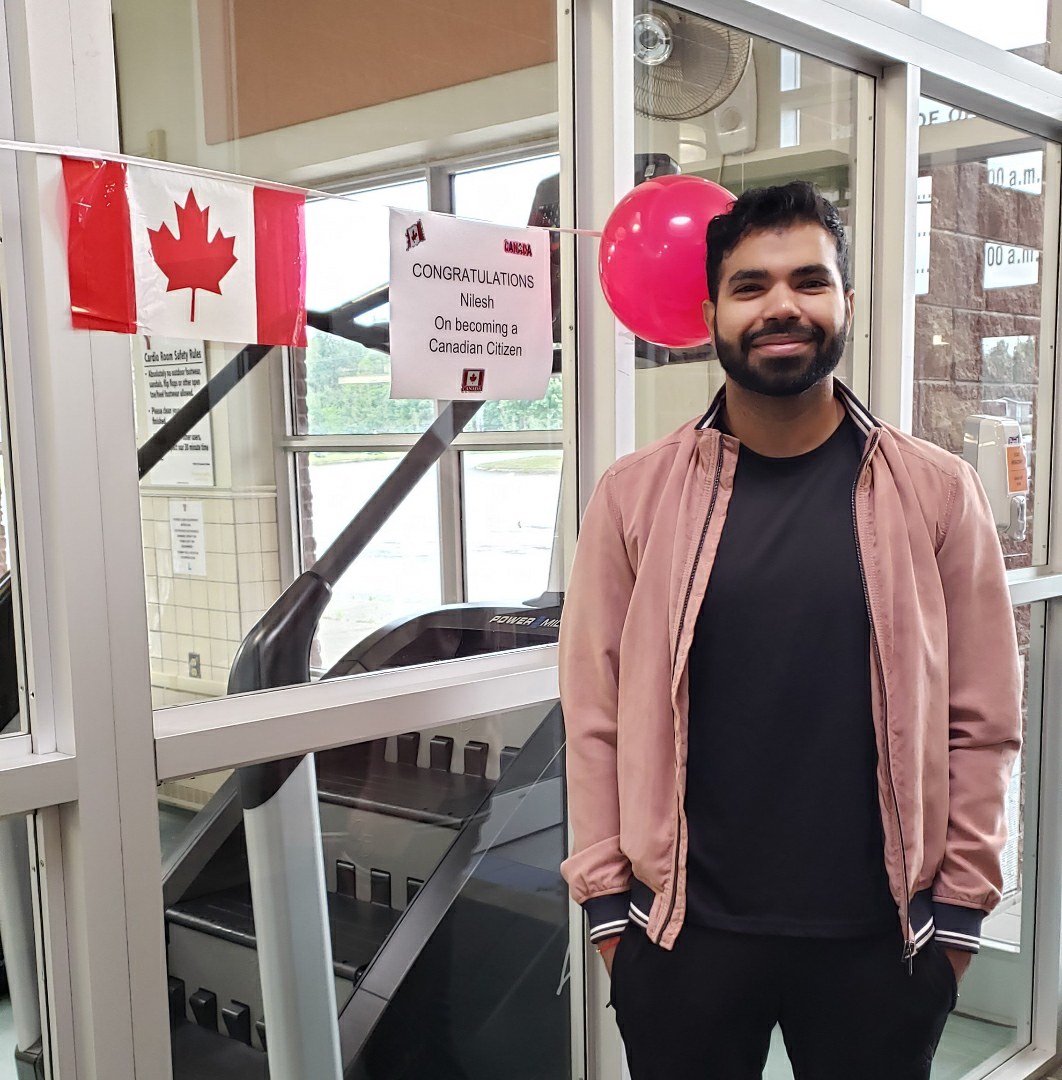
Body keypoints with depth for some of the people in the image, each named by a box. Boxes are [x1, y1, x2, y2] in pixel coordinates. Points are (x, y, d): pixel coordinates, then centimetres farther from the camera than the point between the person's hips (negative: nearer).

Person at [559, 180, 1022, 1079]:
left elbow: (982, 719, -1)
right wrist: (607, 903, -1)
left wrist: (959, 908, 0)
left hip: (878, 939, 0)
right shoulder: (635, 495, -5)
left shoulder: (937, 493, -4)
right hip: (683, 936, 0)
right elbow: (595, 712, -2)